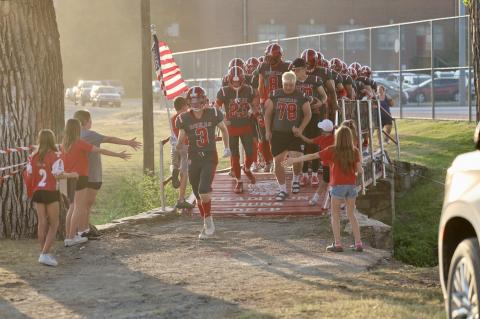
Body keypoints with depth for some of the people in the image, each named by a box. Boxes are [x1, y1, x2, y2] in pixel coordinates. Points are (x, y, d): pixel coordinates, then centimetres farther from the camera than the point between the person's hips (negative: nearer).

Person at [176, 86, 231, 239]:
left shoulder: (213, 114, -6)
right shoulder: (185, 118, -4)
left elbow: (224, 129, 11)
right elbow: (181, 139, 4)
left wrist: (227, 147, 12)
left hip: (210, 157, -3)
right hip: (193, 158, 3)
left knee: (204, 189, -20)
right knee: (198, 195, 9)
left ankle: (208, 222, -2)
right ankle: (208, 226, 25)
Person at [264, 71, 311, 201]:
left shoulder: (301, 97, -2)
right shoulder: (274, 95, 1)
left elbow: (308, 114, 1)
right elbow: (268, 113, 6)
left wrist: (301, 129, -11)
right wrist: (267, 131, 0)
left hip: (294, 133, -2)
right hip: (278, 133, 2)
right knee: (278, 161, 0)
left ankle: (296, 179, 18)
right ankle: (282, 190, 13)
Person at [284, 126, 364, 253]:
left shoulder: (333, 150, -4)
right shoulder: (354, 151, 1)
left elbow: (313, 156, -4)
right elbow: (360, 170, -3)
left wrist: (294, 160, -1)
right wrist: (359, 169, 21)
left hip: (338, 185, -3)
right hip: (351, 185, 3)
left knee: (335, 214, 9)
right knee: (351, 214, 14)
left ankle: (337, 244, 3)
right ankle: (358, 243, 9)